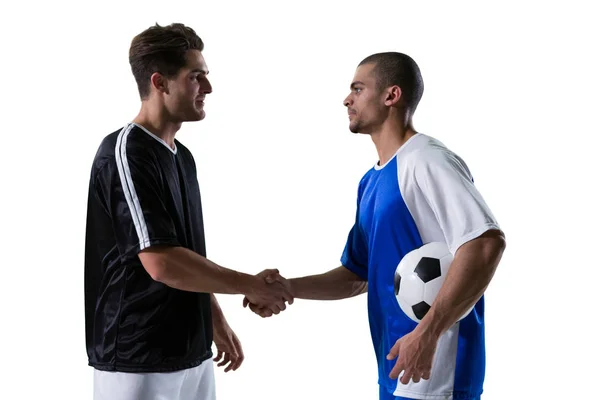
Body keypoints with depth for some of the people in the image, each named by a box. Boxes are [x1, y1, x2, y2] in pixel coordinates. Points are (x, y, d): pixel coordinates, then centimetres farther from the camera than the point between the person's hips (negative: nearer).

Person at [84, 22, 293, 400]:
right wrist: (252, 285, -16)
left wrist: (216, 318, 18)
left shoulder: (181, 156, 10)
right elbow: (162, 263, -24)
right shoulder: (126, 154, -18)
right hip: (139, 363, -8)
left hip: (191, 354, 8)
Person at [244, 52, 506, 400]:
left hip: (434, 372, -8)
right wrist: (288, 287, 3)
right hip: (397, 370, 8)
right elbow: (357, 275, 18)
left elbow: (487, 243, -25)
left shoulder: (428, 161, -14)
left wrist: (427, 333, -28)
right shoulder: (371, 181, 13)